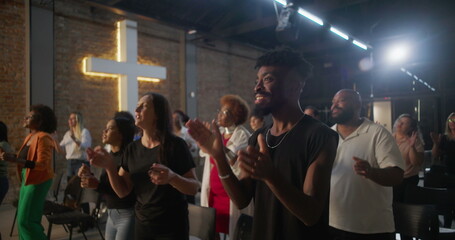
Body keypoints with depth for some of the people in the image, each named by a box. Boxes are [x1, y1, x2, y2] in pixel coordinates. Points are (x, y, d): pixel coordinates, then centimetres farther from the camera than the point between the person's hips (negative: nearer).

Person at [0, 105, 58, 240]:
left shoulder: (43, 138, -17)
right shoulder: (30, 136, 9)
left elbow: (42, 164, -24)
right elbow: (25, 158, 14)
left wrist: (15, 160, -28)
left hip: (38, 182, -9)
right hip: (27, 180, 9)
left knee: (26, 220, -5)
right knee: (23, 219, 13)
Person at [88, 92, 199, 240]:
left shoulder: (175, 145, -14)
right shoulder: (132, 149, 1)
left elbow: (194, 188, -14)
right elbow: (123, 192, 0)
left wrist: (172, 177, -33)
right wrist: (109, 166, -15)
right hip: (141, 225, 5)